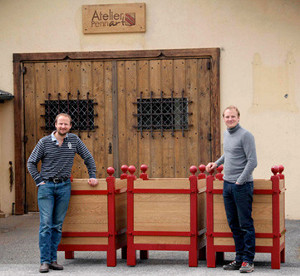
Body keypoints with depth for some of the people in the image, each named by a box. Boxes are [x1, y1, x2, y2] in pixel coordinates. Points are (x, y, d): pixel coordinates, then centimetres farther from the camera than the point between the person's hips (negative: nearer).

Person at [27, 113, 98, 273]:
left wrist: (92, 176, 9)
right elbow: (31, 162, 6)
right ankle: (44, 261, -7)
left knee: (58, 225, 4)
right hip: (46, 186, -2)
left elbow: (88, 158, 17)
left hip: (64, 187, 2)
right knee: (46, 224, -8)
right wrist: (39, 181, -1)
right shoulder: (45, 142, 0)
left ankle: (53, 259, 9)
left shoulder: (74, 140, 6)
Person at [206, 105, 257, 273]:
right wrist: (216, 163, 25)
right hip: (228, 184, 8)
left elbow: (252, 161, -14)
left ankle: (248, 261, -2)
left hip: (242, 185, -8)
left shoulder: (245, 135, -10)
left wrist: (240, 181, -15)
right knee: (234, 224, 9)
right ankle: (239, 259, 14)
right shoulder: (227, 135, 15)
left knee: (245, 224, -5)